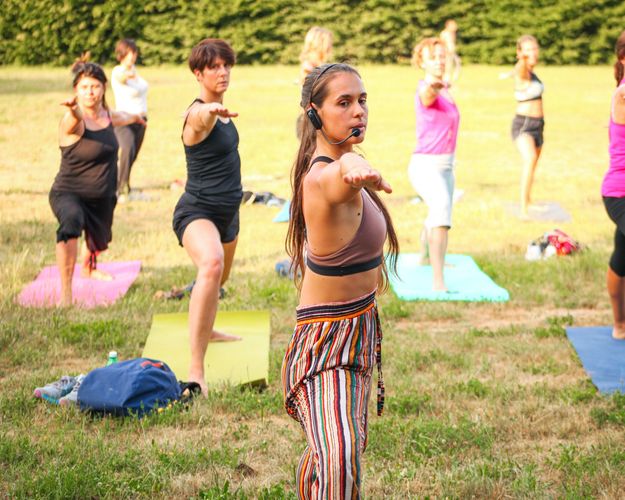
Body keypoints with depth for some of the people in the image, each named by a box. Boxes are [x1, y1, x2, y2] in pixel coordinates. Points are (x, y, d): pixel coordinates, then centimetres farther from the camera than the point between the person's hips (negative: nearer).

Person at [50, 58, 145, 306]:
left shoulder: (108, 116, 0)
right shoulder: (72, 121, -21)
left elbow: (123, 117, 25)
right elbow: (76, 120, -48)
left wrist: (136, 117, 47)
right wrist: (74, 109, -71)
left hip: (103, 197, 7)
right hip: (69, 194, -7)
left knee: (99, 241, 28)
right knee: (71, 222, -39)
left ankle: (89, 267, 65)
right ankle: (66, 293, -38)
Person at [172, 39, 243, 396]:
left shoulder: (221, 110, 8)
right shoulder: (199, 114, -20)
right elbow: (202, 118, -49)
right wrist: (212, 110, -69)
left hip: (227, 212, 10)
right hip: (197, 212, -10)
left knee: (220, 278, 30)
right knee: (211, 265, -38)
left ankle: (207, 330, 61)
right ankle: (196, 370, -42)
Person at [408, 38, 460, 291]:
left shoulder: (444, 89, 7)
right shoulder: (426, 91, -20)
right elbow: (426, 97, -47)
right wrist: (432, 87, -68)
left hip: (445, 165, 10)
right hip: (426, 166, -10)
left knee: (437, 213, 30)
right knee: (442, 209, -31)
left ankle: (425, 257, 58)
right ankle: (438, 281, -40)